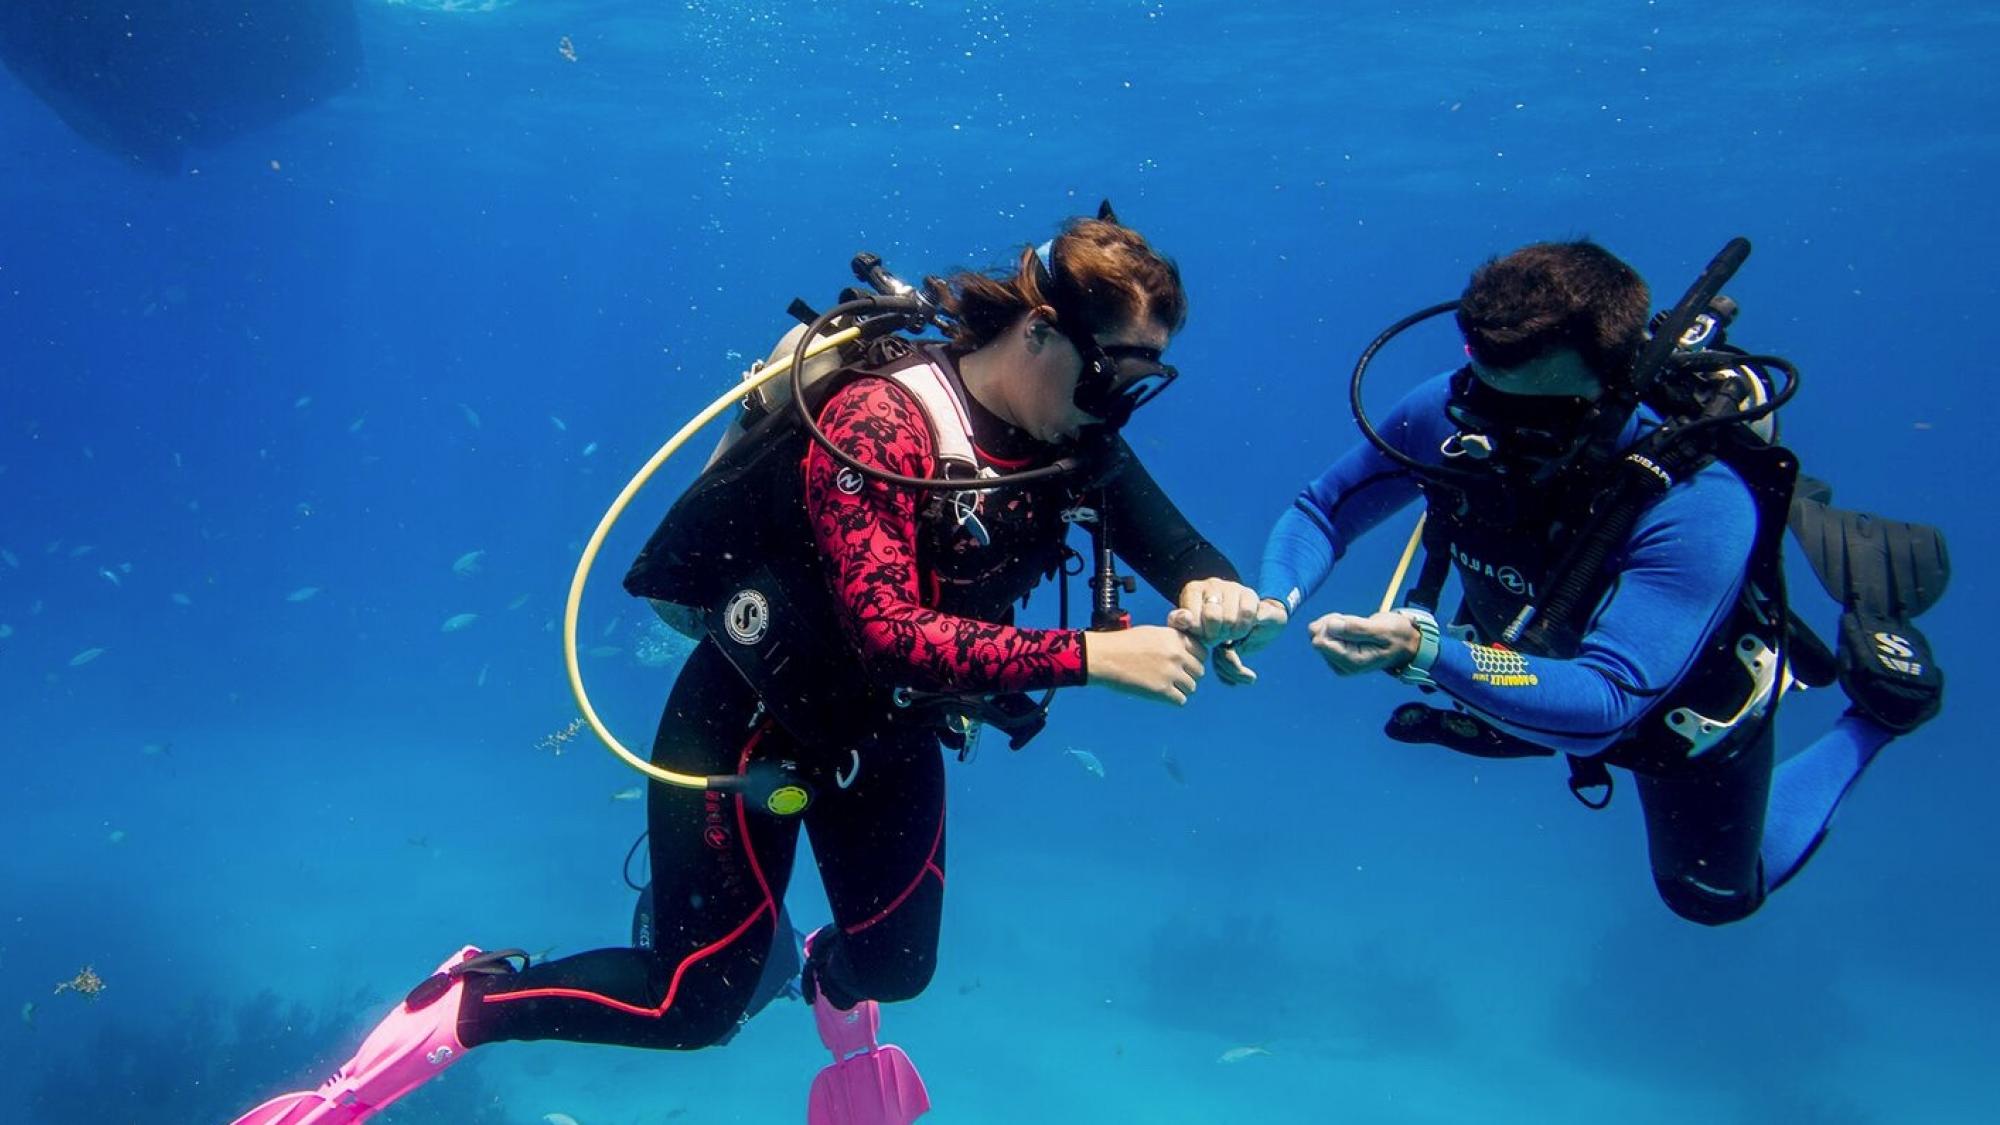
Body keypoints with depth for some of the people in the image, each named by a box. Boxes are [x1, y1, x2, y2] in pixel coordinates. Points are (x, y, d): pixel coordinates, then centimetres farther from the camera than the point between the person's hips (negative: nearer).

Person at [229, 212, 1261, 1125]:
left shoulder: (1074, 433, -8)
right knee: (695, 1003, -1)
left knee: (899, 964, 17)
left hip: (887, 733, 7)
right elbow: (888, 630, -40)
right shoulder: (879, 422, -31)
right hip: (756, 722, -7)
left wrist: (1209, 589, -29)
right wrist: (1089, 655, -44)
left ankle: (836, 985, 54)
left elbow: (1168, 537, -6)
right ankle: (461, 1009, 20)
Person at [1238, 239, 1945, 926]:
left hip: (1683, 709, -4)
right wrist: (1272, 605, -38)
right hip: (1543, 659, 4)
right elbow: (1323, 507, -17)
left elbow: (1606, 703, -49)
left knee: (1713, 893, 21)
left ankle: (1877, 716, 36)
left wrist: (1427, 654, -61)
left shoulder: (1698, 504, -44)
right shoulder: (1450, 416, -31)